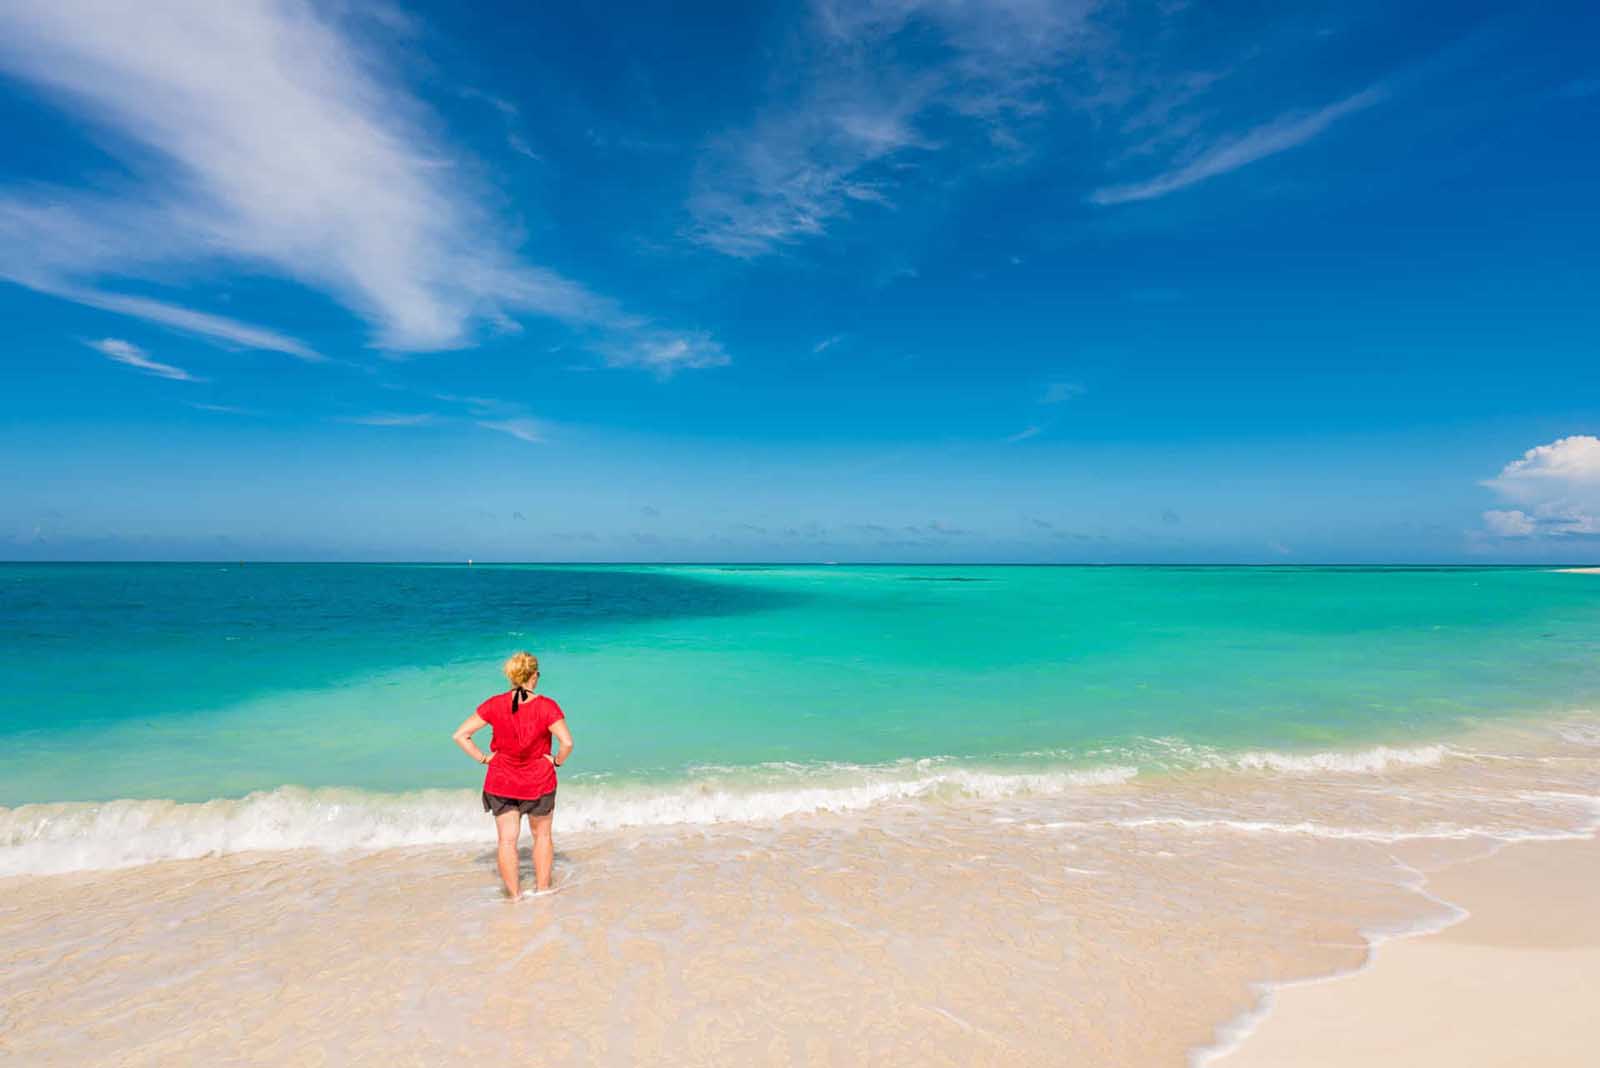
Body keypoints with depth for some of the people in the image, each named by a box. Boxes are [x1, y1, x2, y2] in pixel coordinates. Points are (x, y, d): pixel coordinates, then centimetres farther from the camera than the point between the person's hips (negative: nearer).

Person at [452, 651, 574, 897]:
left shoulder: (494, 705, -9)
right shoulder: (546, 706, -17)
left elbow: (460, 735, -7)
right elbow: (567, 743, -25)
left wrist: (483, 758, 0)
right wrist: (557, 761, -7)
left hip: (501, 783, 1)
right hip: (539, 783, -1)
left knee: (507, 840, 12)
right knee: (542, 835, 19)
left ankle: (513, 896, 20)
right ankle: (542, 890, 28)